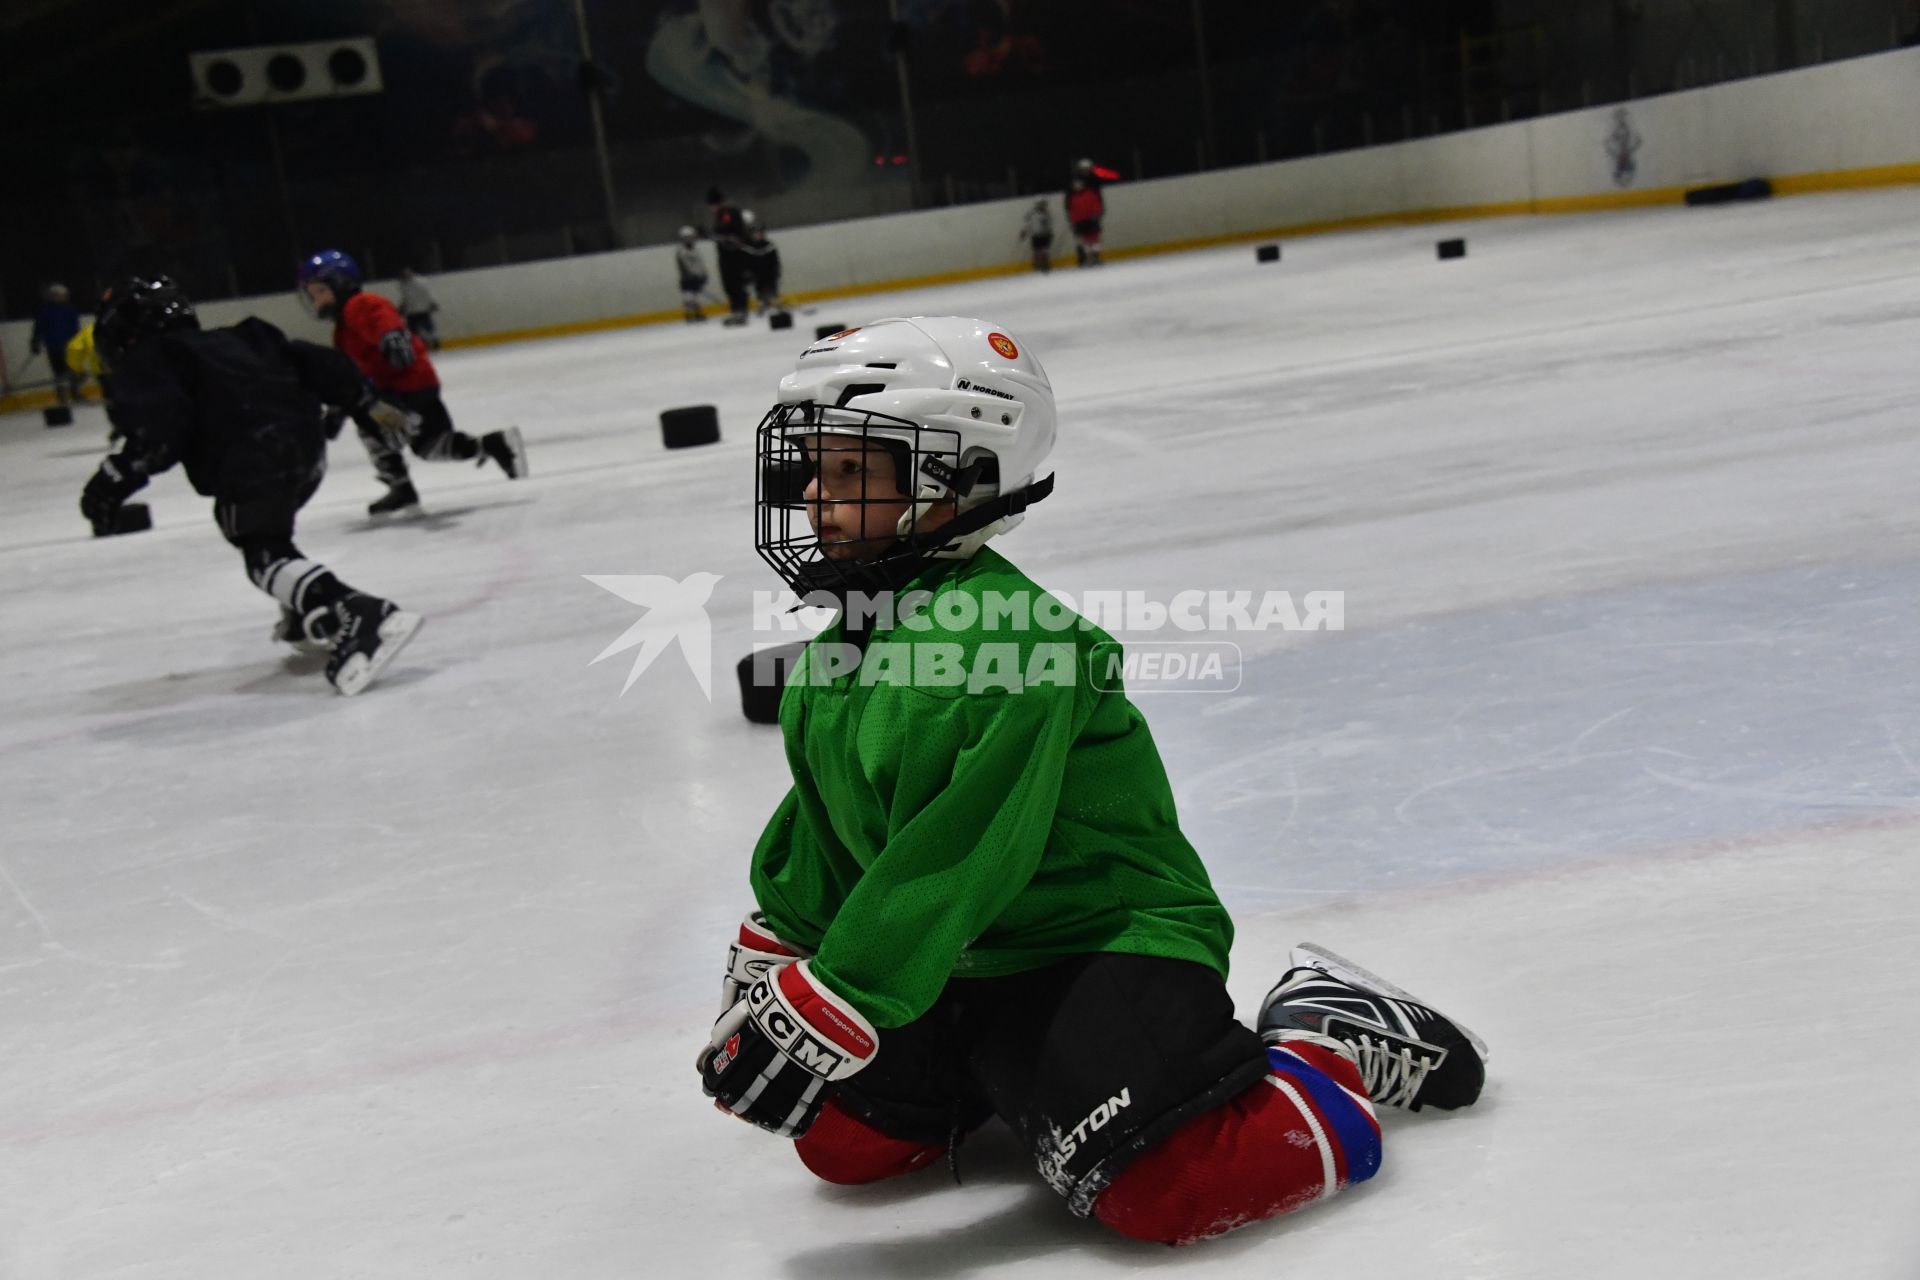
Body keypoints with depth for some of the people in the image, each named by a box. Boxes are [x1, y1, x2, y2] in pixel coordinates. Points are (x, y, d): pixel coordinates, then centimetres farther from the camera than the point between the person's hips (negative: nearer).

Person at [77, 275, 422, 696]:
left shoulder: (148, 361, 10)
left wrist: (115, 478, -7)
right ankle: (309, 618, 33)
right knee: (264, 535, 31)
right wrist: (367, 403, 27)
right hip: (308, 443, 8)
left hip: (256, 460, -8)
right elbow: (312, 362, 25)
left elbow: (161, 427, -9)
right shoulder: (232, 339, 30)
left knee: (266, 554, -9)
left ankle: (360, 617, -33)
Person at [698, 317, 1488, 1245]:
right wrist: (772, 948, 19)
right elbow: (826, 821, 18)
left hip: (1111, 933, -9)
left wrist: (825, 1012, -27)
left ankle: (1330, 1043, 0)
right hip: (962, 959, 9)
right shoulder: (853, 633, 6)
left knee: (1158, 1190, -25)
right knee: (841, 1142, 5)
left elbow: (951, 868, -28)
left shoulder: (998, 642, -25)